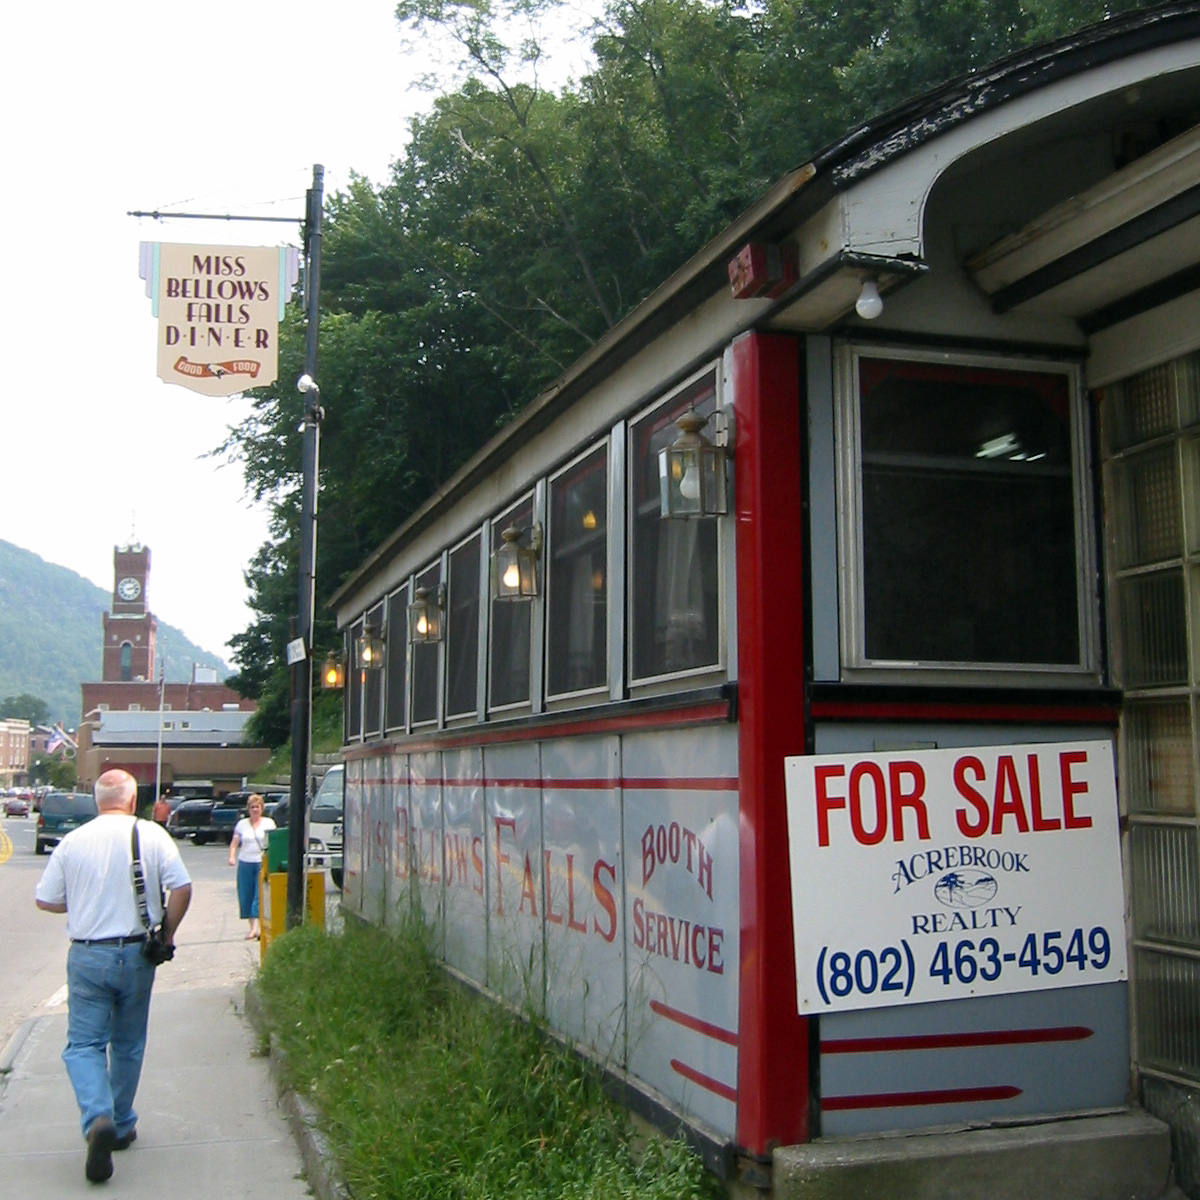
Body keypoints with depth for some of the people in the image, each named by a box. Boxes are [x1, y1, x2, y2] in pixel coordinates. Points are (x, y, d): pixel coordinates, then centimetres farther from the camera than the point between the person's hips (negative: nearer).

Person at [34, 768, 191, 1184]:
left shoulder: (73, 841, -3)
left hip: (87, 956, -1)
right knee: (128, 1045, 16)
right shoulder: (152, 836, -5)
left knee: (84, 1044, 3)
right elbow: (182, 888, -10)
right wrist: (168, 930, 6)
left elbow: (45, 900, 3)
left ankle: (98, 1117, -19)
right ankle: (122, 1126, 24)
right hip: (136, 954, 1)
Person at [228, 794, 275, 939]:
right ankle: (252, 927, 12)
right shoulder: (242, 824, 12)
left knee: (260, 896, -11)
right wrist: (232, 856, -8)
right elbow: (234, 843, 11)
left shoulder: (269, 823, 7)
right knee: (246, 896, 3)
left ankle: (256, 927, -14)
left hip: (263, 863, -3)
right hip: (245, 863, 3)